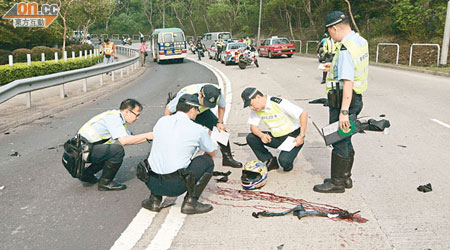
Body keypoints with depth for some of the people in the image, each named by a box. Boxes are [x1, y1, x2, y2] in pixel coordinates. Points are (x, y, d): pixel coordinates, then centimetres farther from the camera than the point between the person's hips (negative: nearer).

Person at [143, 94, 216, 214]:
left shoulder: (162, 121, 9)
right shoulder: (197, 130, -2)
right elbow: (212, 152, 16)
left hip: (152, 183, 5)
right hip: (175, 186, -4)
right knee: (208, 161, 14)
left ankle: (154, 199, 21)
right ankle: (190, 202, 7)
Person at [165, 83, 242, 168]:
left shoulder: (217, 94, -33)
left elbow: (222, 107, -6)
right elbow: (168, 108, -25)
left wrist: (220, 122, -16)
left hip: (202, 112, 3)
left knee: (221, 129, -7)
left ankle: (227, 158, 8)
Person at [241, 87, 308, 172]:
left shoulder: (279, 103, -25)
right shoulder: (255, 109, -5)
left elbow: (304, 113, -23)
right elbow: (253, 126, 1)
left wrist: (301, 136, -23)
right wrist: (261, 135, -22)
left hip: (293, 137, -6)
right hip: (275, 138, 7)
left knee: (284, 160, -30)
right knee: (251, 138, -10)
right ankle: (270, 162, 0)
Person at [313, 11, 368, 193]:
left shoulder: (345, 50, -23)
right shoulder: (361, 41, 9)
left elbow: (348, 82, -29)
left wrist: (344, 111, -30)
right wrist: (335, 67, 36)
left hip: (344, 101, -10)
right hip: (356, 98, 10)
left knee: (340, 142, 0)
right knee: (345, 140, 18)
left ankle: (337, 183, 10)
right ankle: (345, 177, 30)